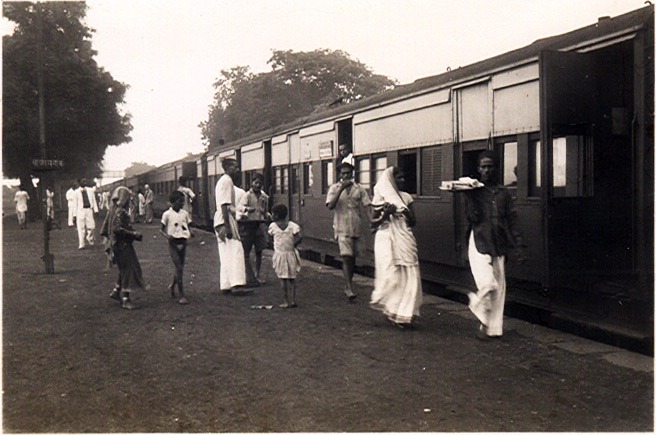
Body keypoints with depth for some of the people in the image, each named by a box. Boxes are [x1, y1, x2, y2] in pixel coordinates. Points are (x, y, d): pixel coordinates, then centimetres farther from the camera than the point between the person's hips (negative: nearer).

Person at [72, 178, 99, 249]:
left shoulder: (90, 190, 10)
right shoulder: (77, 192, 3)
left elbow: (94, 200, 13)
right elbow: (75, 203, 5)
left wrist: (96, 210, 8)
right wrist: (75, 214, 2)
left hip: (89, 209, 2)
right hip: (81, 210, -2)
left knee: (91, 226, -2)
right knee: (81, 228, -3)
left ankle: (89, 238, 28)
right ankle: (81, 244, 3)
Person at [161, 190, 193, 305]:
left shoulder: (185, 214, 8)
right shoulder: (167, 214, -5)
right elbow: (162, 229, 0)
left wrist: (190, 232, -5)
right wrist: (167, 236, -20)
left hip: (183, 242, 5)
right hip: (173, 243, -5)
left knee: (180, 267, 12)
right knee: (179, 268, -11)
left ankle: (172, 286, 39)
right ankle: (182, 296, -9)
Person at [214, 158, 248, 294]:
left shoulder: (223, 180, 21)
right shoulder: (227, 181, -11)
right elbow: (225, 205, -19)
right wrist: (226, 226, -24)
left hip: (220, 221, 11)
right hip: (226, 220, -11)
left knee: (226, 254, 10)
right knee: (235, 251, -12)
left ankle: (226, 285, 11)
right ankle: (236, 284, -17)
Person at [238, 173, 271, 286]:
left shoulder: (264, 197, 10)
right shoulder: (247, 195, -7)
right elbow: (239, 206, -24)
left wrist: (268, 215, -1)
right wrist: (247, 209, -45)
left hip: (259, 225, 5)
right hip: (247, 224, -5)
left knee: (259, 251, 9)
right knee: (245, 252, -5)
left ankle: (257, 275, 22)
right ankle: (250, 278, -3)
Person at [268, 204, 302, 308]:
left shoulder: (273, 226, -4)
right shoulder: (292, 225, -2)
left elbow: (270, 236, 7)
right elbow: (299, 237, -11)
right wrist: (292, 245, 1)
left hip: (279, 254, -2)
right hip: (291, 254, 2)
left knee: (283, 278, 3)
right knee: (292, 278, 10)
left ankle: (287, 301, 3)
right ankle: (293, 300, 8)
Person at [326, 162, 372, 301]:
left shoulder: (359, 189, 6)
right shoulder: (334, 188, 1)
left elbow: (366, 205, 0)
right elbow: (330, 206, -13)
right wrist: (341, 189, -19)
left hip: (356, 228, 3)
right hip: (342, 228, -3)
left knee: (352, 258, 12)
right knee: (346, 257, -14)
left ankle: (348, 287, 26)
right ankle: (350, 288, -12)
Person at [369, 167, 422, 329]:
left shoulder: (406, 197, 11)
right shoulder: (381, 199, 1)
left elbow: (413, 222, 13)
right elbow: (373, 224, 1)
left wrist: (407, 214, -8)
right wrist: (386, 214, -14)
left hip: (405, 241, 4)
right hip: (387, 240, -4)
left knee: (408, 277, -2)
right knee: (391, 277, -9)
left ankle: (404, 314, 8)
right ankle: (390, 309, 13)